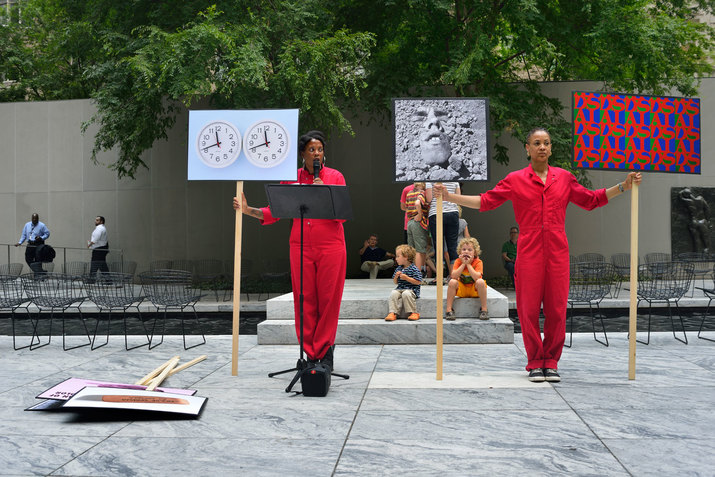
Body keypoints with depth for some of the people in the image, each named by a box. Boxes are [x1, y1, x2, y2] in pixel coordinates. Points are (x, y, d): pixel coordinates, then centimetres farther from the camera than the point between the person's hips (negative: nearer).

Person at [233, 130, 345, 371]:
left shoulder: (335, 177, 3)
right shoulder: (291, 178, 7)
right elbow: (274, 212, 3)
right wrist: (248, 210, -9)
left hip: (331, 247, -1)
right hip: (301, 247, 2)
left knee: (328, 299, 1)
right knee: (305, 299, 1)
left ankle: (325, 350, 14)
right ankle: (311, 352, 12)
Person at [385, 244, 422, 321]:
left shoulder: (414, 269, -7)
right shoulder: (398, 269, 13)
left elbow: (418, 282, -13)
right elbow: (395, 282, 19)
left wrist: (406, 278, -19)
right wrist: (396, 276, -4)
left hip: (411, 290, -6)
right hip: (400, 289, 6)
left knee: (406, 294, -35)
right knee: (393, 293, -23)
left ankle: (414, 313, -22)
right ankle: (393, 313, -24)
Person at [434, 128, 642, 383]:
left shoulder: (564, 177, 13)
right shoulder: (515, 180, 6)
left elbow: (591, 199, 21)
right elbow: (486, 201, 7)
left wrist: (623, 186, 15)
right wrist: (449, 196, 0)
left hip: (558, 252, 2)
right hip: (529, 253, -2)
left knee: (557, 308, 1)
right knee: (529, 308, -1)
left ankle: (551, 362, 15)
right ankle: (535, 362, 12)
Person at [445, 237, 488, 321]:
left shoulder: (478, 262, -14)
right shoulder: (458, 261, -8)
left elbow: (477, 277, -30)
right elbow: (453, 276, -23)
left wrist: (468, 264, -25)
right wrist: (463, 264, -24)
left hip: (474, 289, -2)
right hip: (461, 289, 2)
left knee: (481, 282, -32)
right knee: (452, 282, -27)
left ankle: (484, 310, -20)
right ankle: (449, 310, -20)